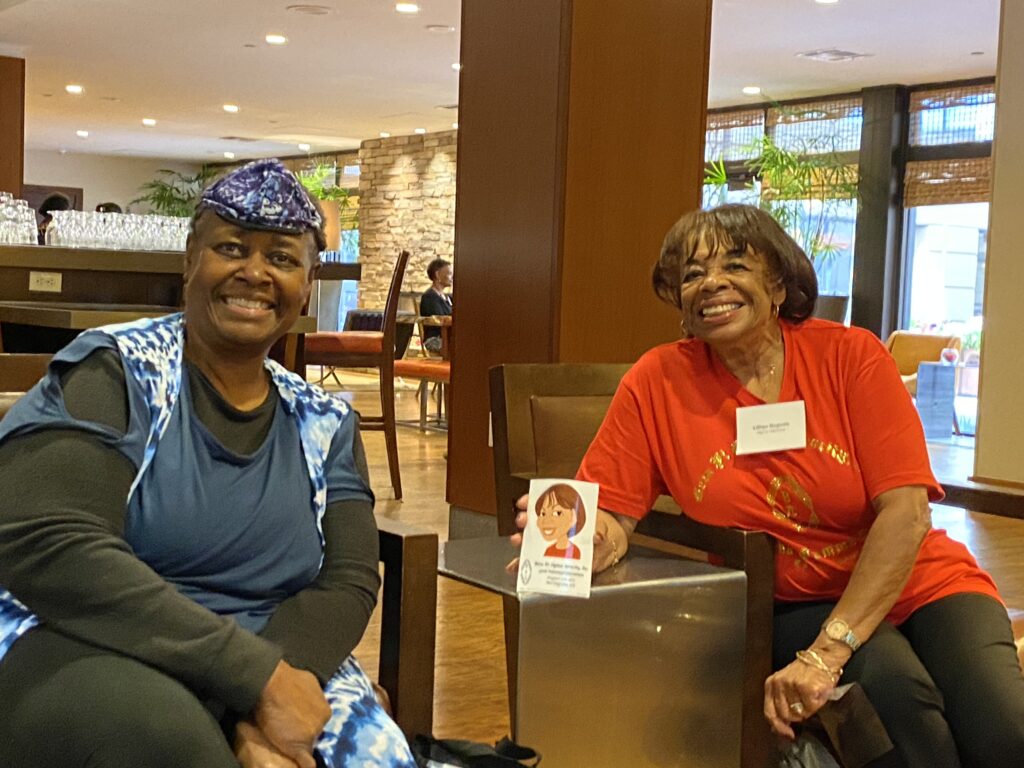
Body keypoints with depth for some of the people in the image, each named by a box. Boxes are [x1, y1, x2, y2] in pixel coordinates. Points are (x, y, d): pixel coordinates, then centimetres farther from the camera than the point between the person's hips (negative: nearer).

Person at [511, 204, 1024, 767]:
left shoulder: (850, 356, -9)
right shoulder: (656, 383, -5)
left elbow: (906, 512, -15)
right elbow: (610, 514, -6)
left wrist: (826, 652, -24)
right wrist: (591, 540, -32)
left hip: (918, 584, 0)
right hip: (790, 610, 0)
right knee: (890, 679, -30)